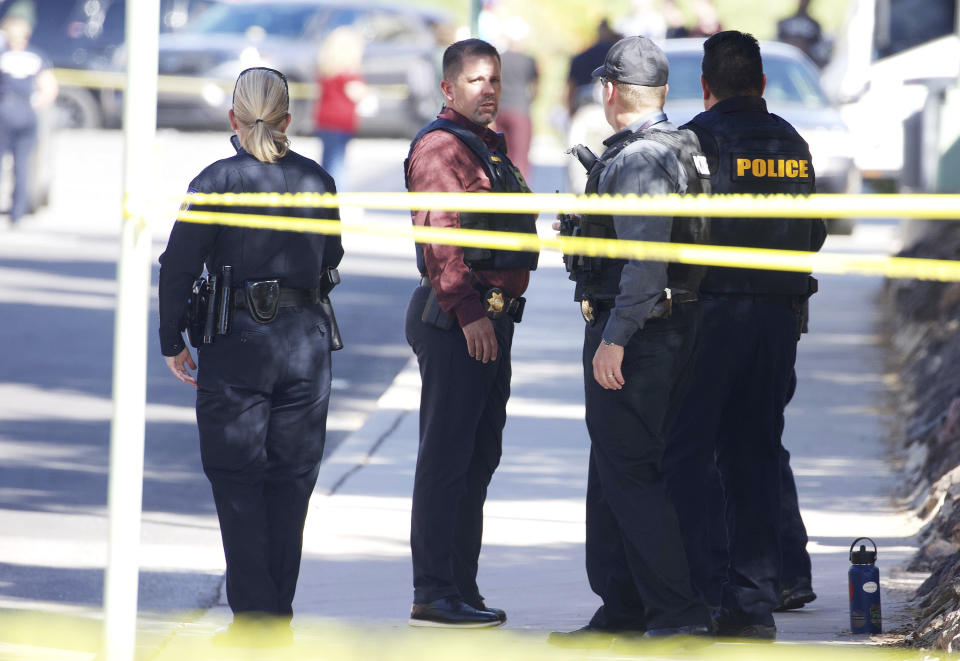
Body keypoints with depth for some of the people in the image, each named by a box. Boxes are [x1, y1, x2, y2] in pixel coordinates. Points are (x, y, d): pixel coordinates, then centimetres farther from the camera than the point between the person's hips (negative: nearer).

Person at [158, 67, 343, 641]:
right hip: (305, 337, 3)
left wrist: (173, 342, 3)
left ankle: (252, 610, -6)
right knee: (290, 480, 10)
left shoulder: (217, 182, -8)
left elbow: (179, 267, -7)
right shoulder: (316, 181, 2)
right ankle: (280, 613, 12)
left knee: (237, 480, 3)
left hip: (237, 341, -3)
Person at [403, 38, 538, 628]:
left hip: (490, 320, 10)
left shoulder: (489, 147, 20)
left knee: (480, 456, 13)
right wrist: (468, 312, -24)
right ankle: (434, 594, -9)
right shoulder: (440, 147, -11)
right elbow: (440, 237, -20)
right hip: (456, 319, -10)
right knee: (447, 456, -9)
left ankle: (462, 586, 19)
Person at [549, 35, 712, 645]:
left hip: (632, 329, -10)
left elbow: (646, 258, -26)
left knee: (629, 471, -8)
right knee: (613, 469, 15)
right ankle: (622, 610, 19)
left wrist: (615, 337, -26)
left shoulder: (637, 160, -17)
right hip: (674, 325, 10)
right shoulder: (681, 152, 14)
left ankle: (681, 612, -10)